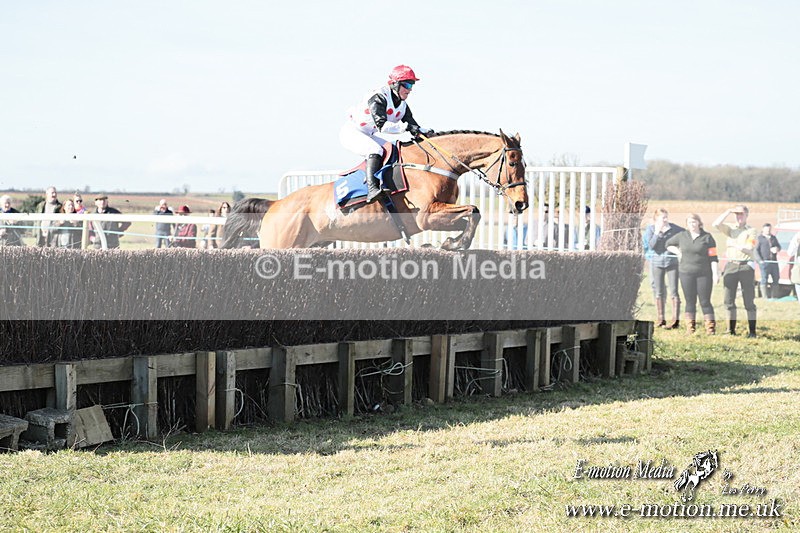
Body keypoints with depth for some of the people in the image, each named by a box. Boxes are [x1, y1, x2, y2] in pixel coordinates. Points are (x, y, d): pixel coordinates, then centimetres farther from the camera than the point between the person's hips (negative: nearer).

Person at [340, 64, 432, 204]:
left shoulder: (402, 105, 2)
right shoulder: (378, 97, -24)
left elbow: (413, 127, 0)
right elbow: (381, 125, -34)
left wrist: (426, 131, -21)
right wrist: (405, 127, -41)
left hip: (369, 136, 10)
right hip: (351, 132, -10)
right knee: (375, 149, -34)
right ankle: (372, 189, -47)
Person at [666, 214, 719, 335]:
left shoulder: (707, 237, 0)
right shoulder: (682, 236, 7)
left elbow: (713, 257, -2)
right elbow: (668, 244, 21)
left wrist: (715, 273, -8)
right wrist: (678, 252, 6)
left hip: (704, 275, -3)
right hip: (686, 274, 3)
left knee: (705, 302, -3)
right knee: (690, 302, 6)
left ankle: (710, 328, -3)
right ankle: (690, 328, 9)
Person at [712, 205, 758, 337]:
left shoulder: (751, 231, 3)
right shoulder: (730, 229, 12)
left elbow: (749, 250, -8)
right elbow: (716, 224, -5)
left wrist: (734, 245, -15)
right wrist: (728, 211, -5)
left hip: (746, 266, -4)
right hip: (731, 265, 4)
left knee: (749, 301, -3)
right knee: (729, 300, 4)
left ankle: (752, 331, -1)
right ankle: (731, 330, 11)